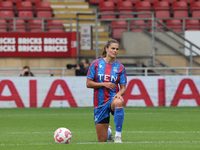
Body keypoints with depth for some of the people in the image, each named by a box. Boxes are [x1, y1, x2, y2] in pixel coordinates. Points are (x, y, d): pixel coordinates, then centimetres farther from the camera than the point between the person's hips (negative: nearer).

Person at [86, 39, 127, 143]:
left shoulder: (120, 67, 2)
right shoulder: (96, 63, 0)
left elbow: (123, 88, 1)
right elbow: (88, 84, -1)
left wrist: (119, 94, -22)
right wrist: (104, 84, -14)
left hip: (113, 98, -1)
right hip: (99, 102, 1)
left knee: (118, 102, -43)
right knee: (102, 140, 2)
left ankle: (118, 135, -32)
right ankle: (108, 131, 43)